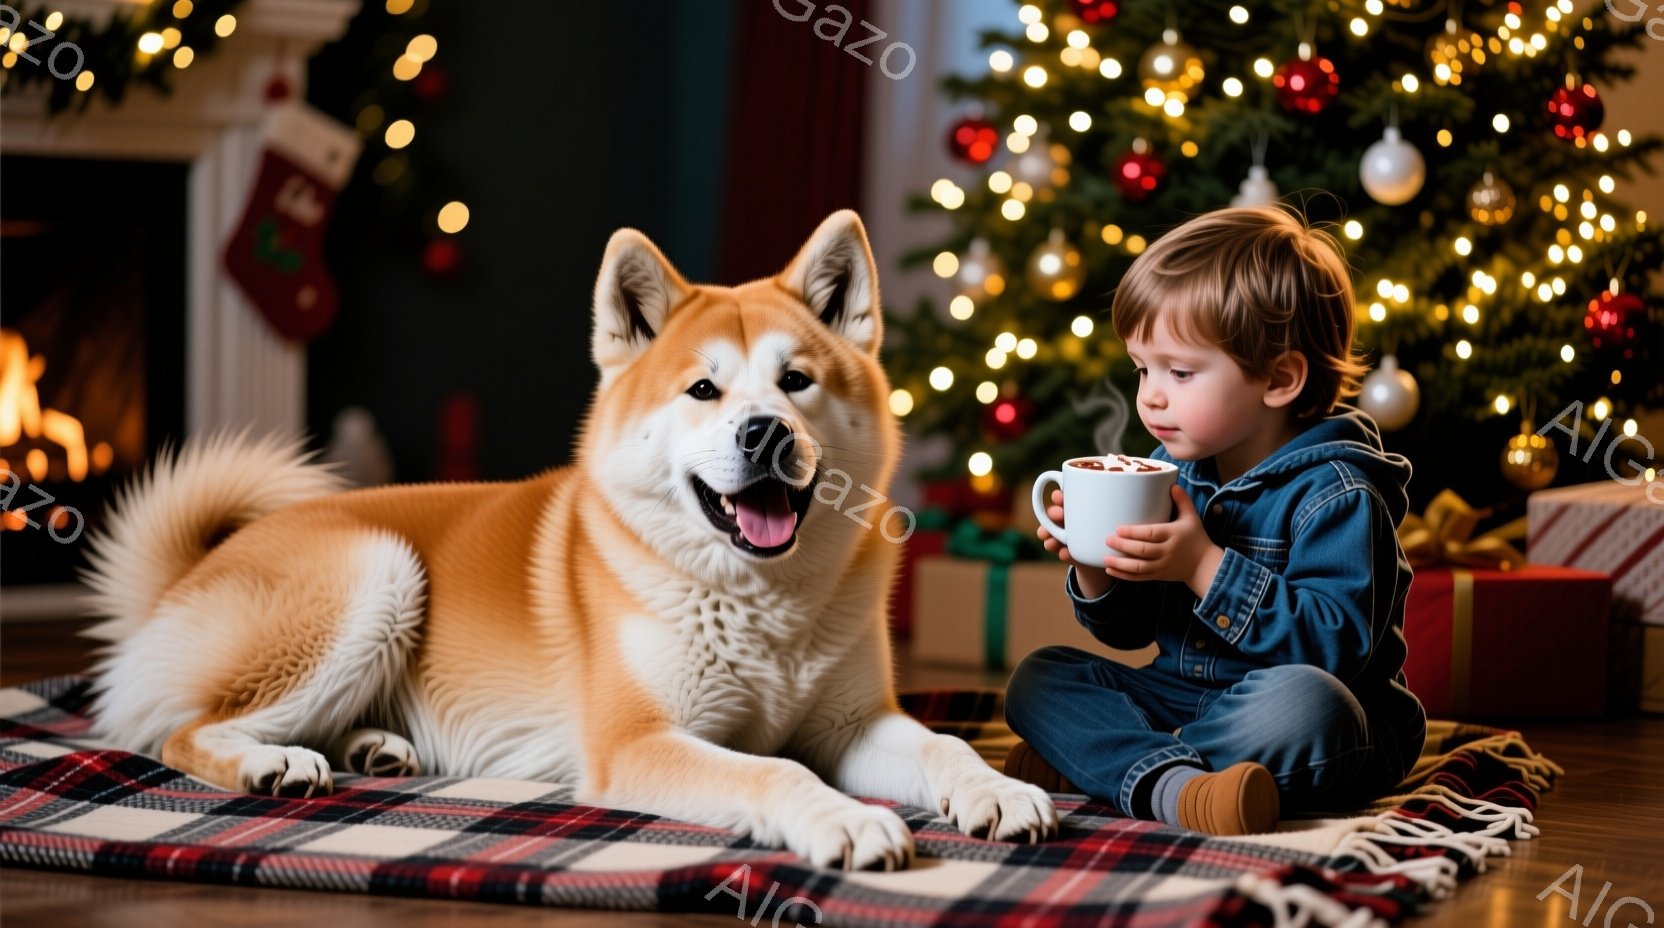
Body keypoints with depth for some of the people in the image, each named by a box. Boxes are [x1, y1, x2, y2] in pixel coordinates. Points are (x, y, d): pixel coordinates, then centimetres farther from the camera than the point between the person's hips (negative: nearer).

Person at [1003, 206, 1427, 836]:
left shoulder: (1337, 493, -14)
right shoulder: (1173, 468, 8)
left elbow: (1336, 643, -26)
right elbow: (1129, 630, 15)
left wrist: (1207, 568, -29)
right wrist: (1096, 572, -8)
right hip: (1179, 697, 7)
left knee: (1299, 701, -40)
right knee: (1037, 679, -6)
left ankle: (1099, 763, -26)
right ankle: (1168, 785, -31)